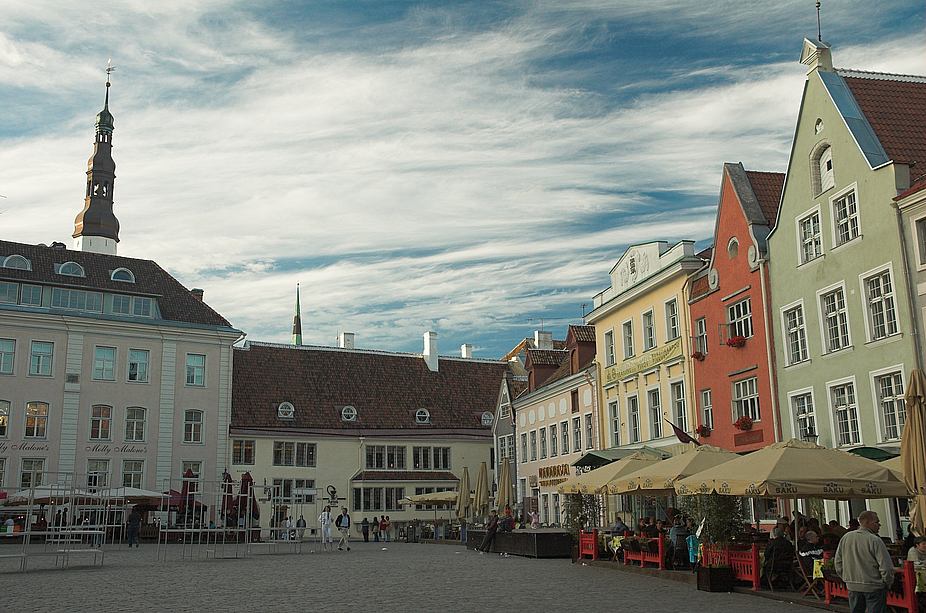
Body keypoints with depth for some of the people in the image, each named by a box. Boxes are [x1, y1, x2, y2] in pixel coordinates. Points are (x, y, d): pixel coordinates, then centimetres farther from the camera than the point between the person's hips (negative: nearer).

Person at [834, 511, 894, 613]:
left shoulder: (845, 538, 3)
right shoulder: (874, 540, -15)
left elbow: (837, 562, 10)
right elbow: (886, 566, -15)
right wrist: (888, 583, 1)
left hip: (852, 586, 5)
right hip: (873, 587, -5)